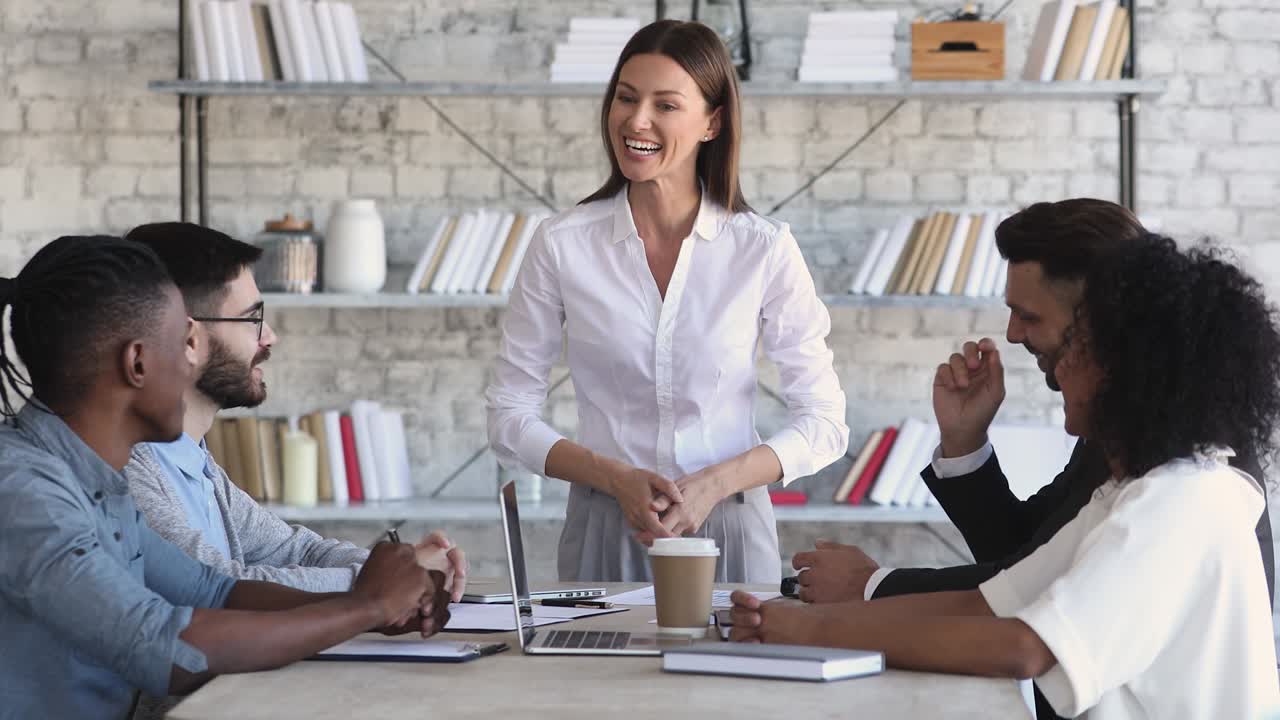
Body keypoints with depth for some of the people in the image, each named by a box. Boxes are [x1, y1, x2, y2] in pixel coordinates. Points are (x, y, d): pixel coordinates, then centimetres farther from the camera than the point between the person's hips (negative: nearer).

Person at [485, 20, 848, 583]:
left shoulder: (764, 249, -6)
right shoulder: (560, 245, -4)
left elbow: (822, 424, -1)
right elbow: (510, 419, 0)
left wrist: (714, 484, -16)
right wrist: (616, 477, -15)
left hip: (729, 531, 0)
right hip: (604, 533, 0)